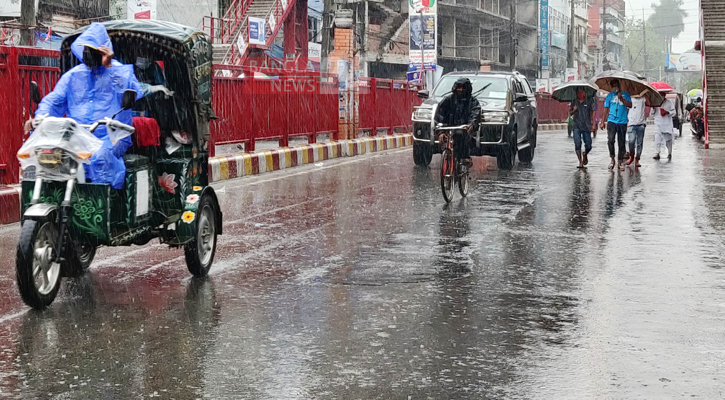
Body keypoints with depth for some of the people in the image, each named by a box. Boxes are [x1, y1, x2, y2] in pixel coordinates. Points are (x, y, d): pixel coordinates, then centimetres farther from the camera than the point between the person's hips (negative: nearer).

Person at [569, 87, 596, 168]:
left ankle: (585, 154, 35)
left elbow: (593, 113, 1)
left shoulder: (589, 101, 1)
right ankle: (580, 162, -6)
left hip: (586, 126, -1)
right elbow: (570, 114, 14)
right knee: (577, 143, -12)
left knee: (588, 146, 1)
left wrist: (594, 124, -6)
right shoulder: (574, 102, 7)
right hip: (577, 126, 1)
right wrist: (573, 110, -8)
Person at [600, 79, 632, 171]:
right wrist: (602, 121, 3)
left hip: (622, 122, 0)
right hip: (611, 121, 0)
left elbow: (630, 105, -2)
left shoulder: (625, 94, 10)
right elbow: (605, 109, 9)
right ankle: (612, 159, -4)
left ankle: (621, 161, 13)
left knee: (621, 143, 3)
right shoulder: (609, 96, 11)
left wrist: (621, 98, -11)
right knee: (610, 140, -16)